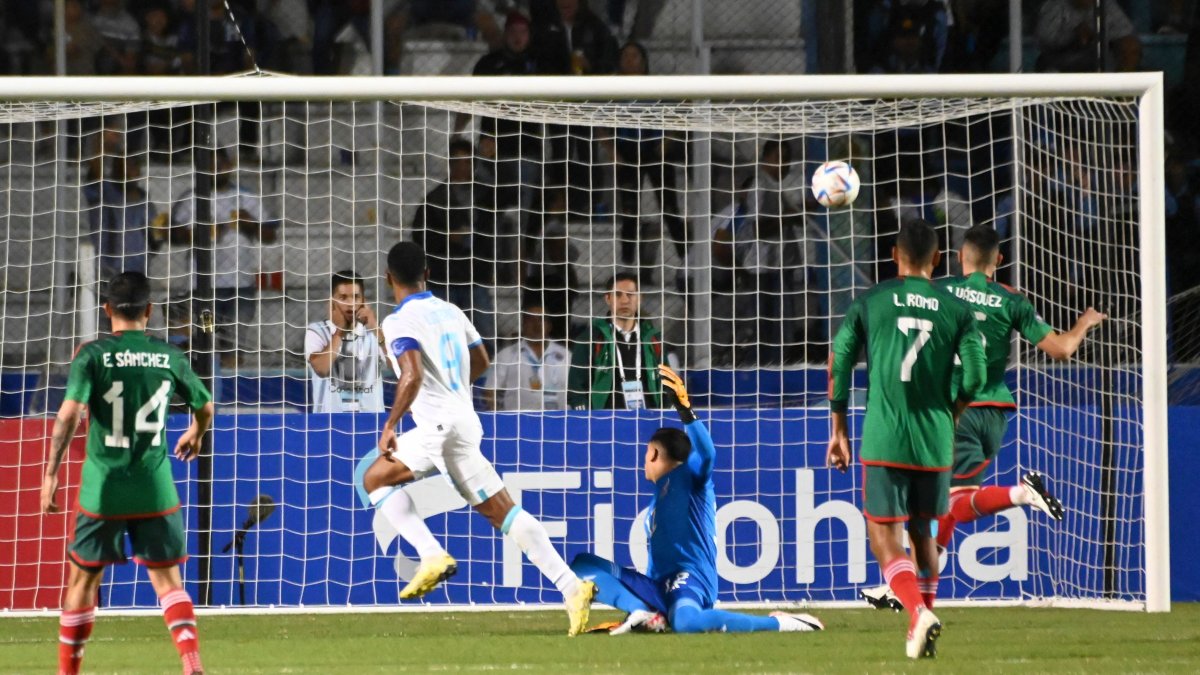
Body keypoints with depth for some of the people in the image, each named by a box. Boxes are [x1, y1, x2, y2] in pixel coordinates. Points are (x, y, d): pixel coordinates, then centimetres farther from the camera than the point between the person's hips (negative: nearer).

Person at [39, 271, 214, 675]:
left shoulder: (93, 355, -6)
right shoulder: (169, 357, 3)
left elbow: (69, 414, -17)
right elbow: (205, 406, 17)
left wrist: (51, 475, -13)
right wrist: (196, 435, 40)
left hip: (103, 490, -2)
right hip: (156, 490, 2)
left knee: (83, 580, 11)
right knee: (167, 579, 8)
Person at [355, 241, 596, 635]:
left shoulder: (399, 322, -8)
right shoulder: (450, 312, 16)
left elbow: (412, 376, -23)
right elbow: (481, 361, 28)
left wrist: (390, 424, -17)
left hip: (439, 426, -8)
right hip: (466, 422, 8)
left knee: (372, 477, 8)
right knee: (502, 512, 6)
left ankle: (432, 556, -8)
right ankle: (569, 585, -8)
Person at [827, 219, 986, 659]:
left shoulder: (869, 303, 3)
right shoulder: (957, 310, 3)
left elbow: (838, 368, 3)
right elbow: (974, 378, -2)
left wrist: (839, 430, 15)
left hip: (884, 441, -2)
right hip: (935, 442, 2)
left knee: (884, 538, 0)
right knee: (923, 532, 21)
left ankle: (919, 612, -24)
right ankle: (920, 634, 24)